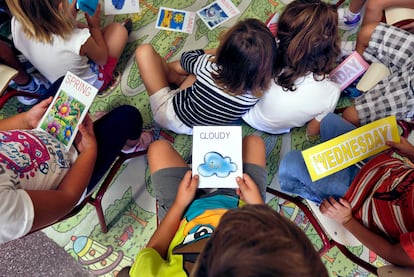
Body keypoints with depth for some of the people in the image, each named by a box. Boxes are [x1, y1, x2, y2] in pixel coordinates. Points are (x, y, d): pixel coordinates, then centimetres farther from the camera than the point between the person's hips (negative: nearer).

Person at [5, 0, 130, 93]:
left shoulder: (17, 25, -25)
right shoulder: (79, 40, -39)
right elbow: (102, 59, -15)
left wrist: (68, 16, -9)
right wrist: (95, 27, -5)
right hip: (92, 84, -5)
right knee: (118, 28, 3)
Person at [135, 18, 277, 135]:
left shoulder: (209, 67, -37)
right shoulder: (257, 91, -27)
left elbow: (186, 58, -10)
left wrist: (219, 52, 3)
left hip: (169, 115, -4)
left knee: (145, 50, 2)